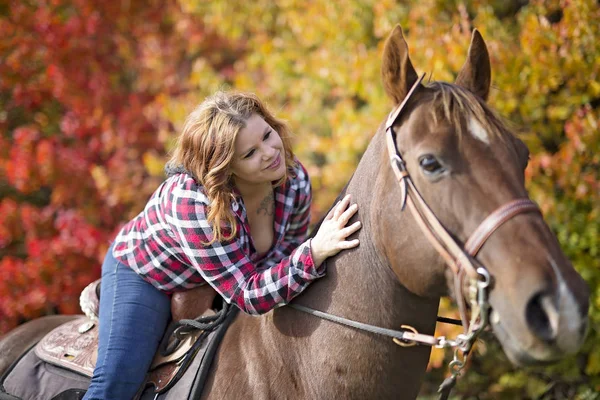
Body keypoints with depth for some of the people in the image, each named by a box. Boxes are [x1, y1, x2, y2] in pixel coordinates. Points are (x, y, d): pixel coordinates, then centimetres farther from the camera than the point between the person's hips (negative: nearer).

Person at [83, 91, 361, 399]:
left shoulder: (294, 180, -23)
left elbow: (282, 257, -4)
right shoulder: (191, 201, -41)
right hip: (142, 274, -6)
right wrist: (315, 253, -51)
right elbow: (248, 297, -40)